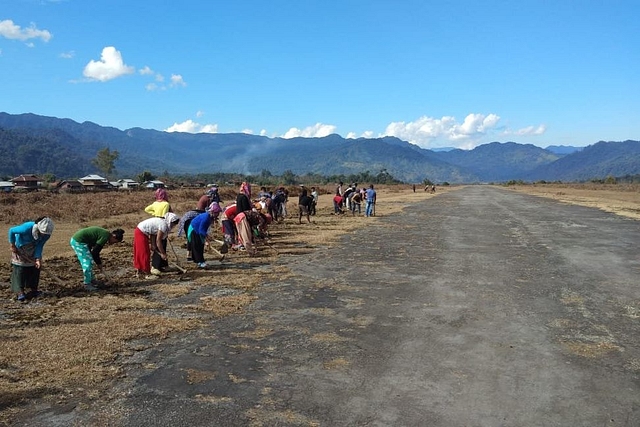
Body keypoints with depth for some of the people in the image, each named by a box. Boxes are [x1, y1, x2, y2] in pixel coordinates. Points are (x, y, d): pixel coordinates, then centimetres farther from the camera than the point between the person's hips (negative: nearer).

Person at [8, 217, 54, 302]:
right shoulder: (27, 228, -40)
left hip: (32, 249, 5)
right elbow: (11, 230, -25)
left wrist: (38, 258, -29)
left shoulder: (46, 234, -25)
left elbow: (40, 246, -18)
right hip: (19, 248, -5)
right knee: (19, 269, -10)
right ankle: (20, 292, -8)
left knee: (35, 267, 2)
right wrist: (13, 245, -17)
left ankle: (33, 290, 13)